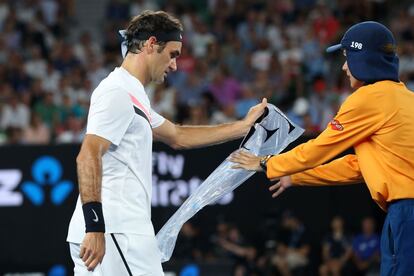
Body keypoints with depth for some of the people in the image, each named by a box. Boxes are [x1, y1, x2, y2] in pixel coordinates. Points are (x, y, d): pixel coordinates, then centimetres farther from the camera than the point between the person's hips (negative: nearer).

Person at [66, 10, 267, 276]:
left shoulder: (133, 95, 22)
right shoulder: (118, 93, -10)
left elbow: (178, 136, 33)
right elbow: (88, 157, -20)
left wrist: (244, 125, 33)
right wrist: (95, 227, -26)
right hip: (118, 231, -10)